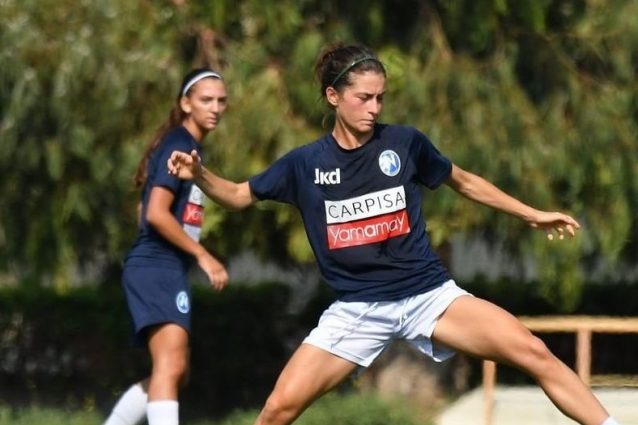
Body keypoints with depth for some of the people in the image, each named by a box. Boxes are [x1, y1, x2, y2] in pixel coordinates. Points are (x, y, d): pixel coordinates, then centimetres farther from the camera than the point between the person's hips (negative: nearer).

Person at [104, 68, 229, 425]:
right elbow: (156, 213, -20)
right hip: (158, 269, -11)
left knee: (174, 371, 16)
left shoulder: (191, 147, 19)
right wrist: (204, 256, -17)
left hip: (167, 271, 11)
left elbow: (145, 208, 27)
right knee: (171, 365, -24)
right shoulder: (179, 146, -11)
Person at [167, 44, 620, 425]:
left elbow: (465, 182, 15)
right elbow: (239, 196, 13)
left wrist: (533, 215, 18)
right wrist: (199, 174, -7)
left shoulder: (405, 142, -1)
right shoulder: (305, 163, 1)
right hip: (357, 308, 0)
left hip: (429, 293, 0)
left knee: (534, 354, -19)